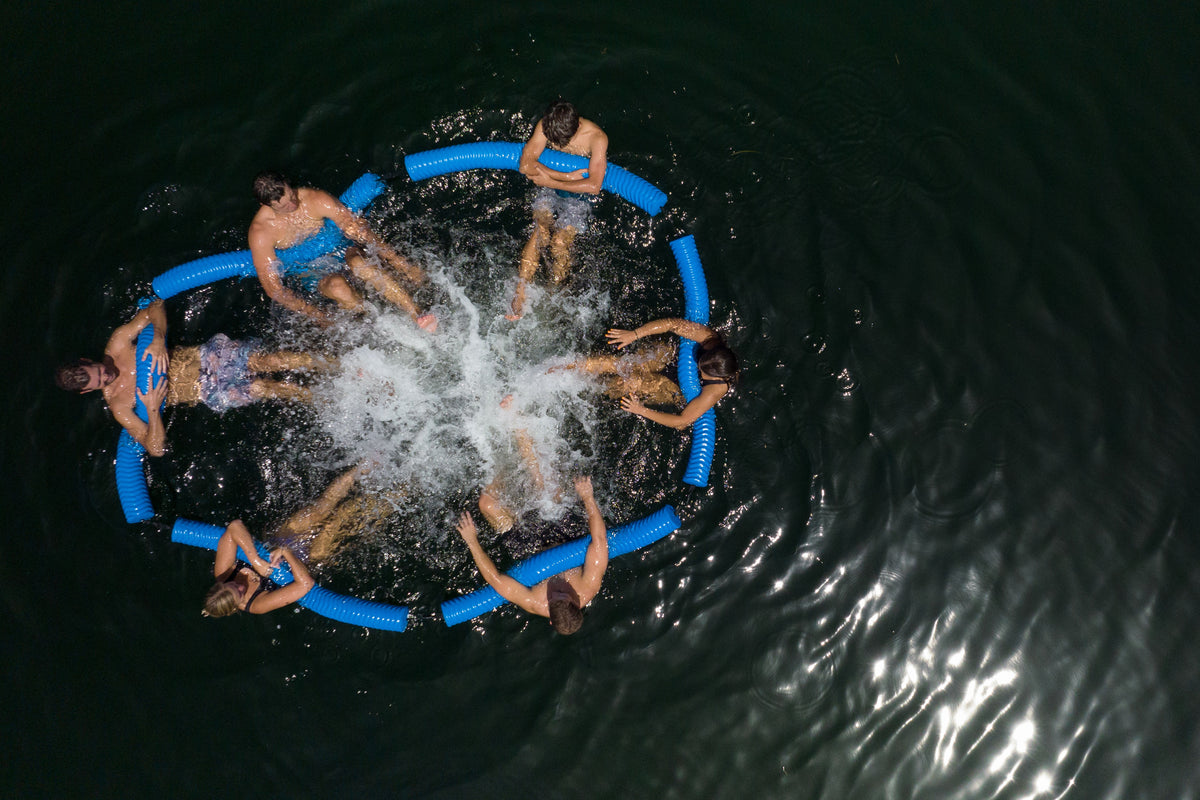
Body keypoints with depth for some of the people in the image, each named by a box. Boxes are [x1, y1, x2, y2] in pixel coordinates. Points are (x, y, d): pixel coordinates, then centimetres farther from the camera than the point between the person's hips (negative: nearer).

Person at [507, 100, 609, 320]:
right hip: (549, 189, 2)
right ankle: (520, 296, -19)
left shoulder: (597, 137, -22)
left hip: (579, 195, -2)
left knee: (560, 241, -19)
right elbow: (526, 165, -17)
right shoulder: (544, 127, -12)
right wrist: (567, 176, -24)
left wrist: (549, 180, -22)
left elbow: (593, 185, -29)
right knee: (541, 231, -20)